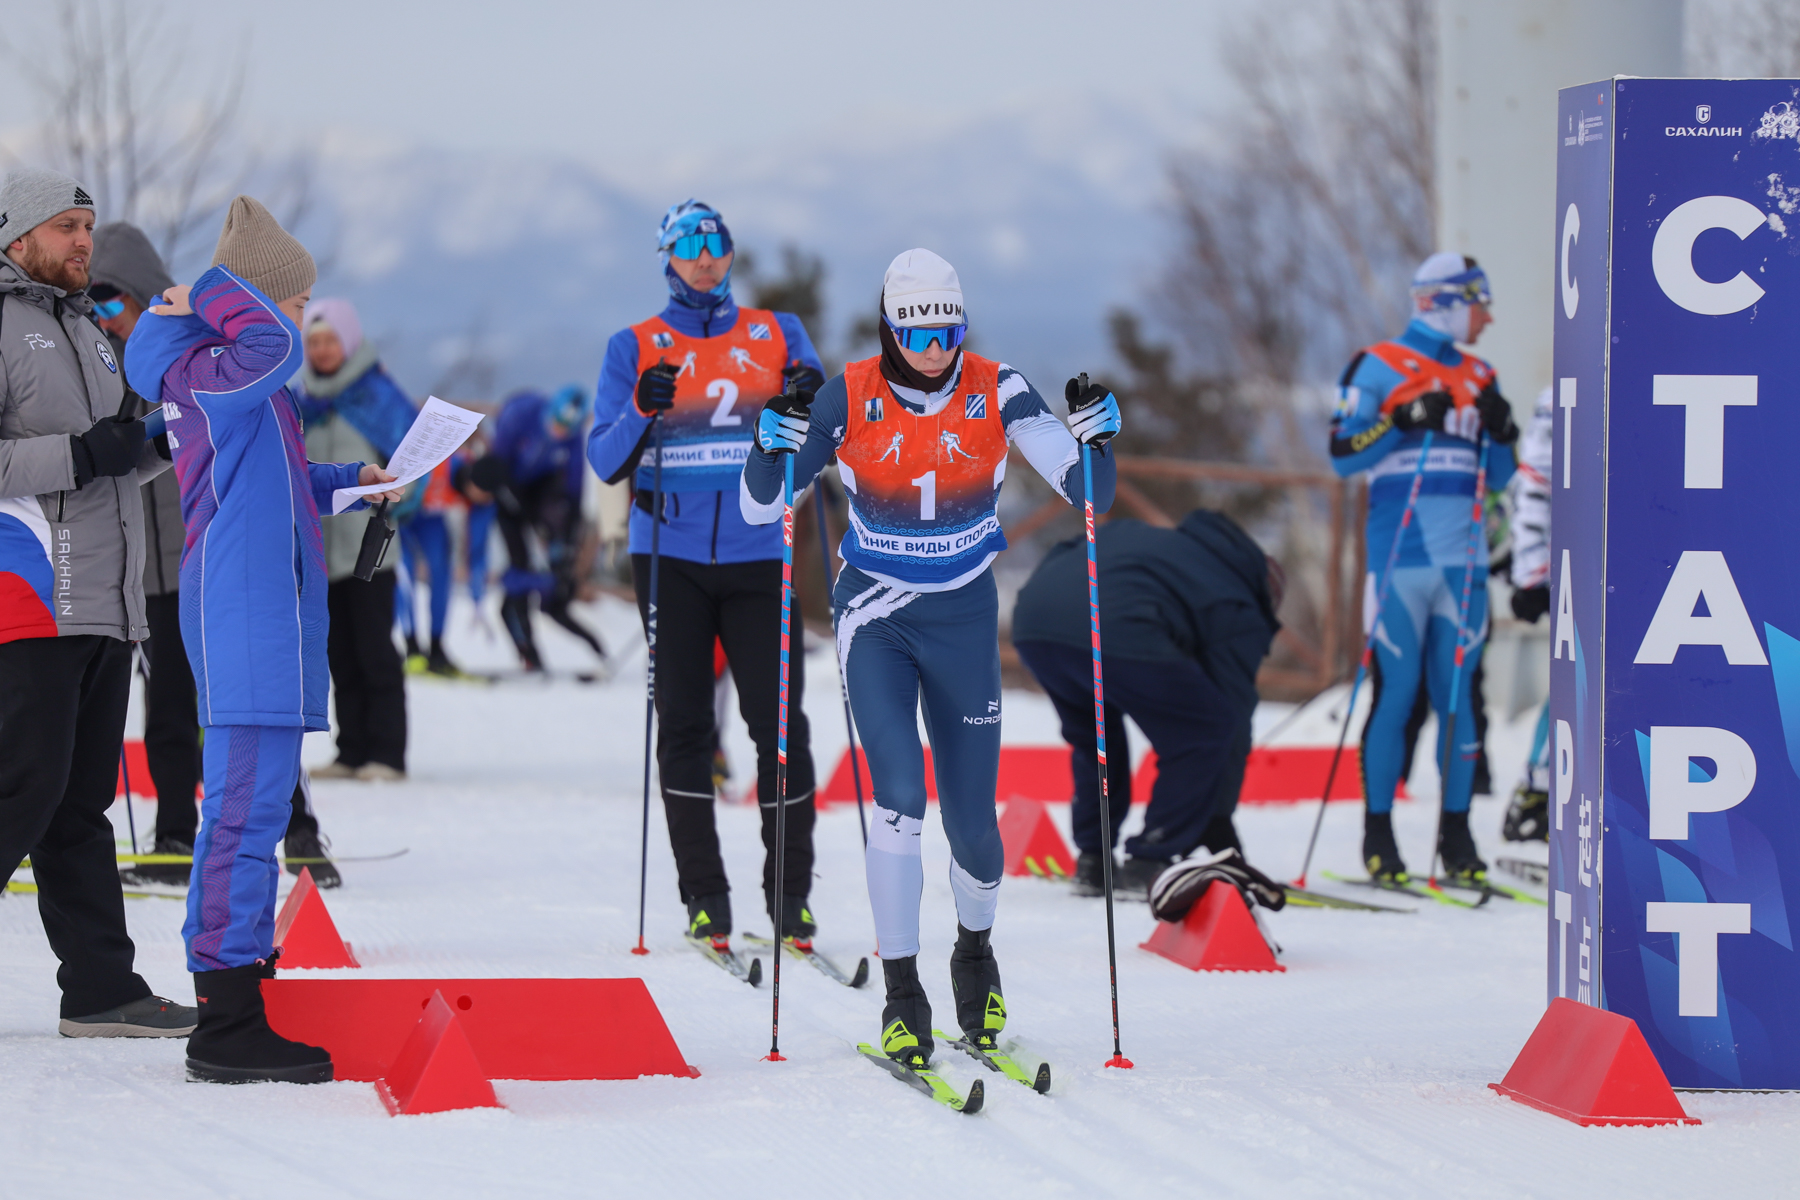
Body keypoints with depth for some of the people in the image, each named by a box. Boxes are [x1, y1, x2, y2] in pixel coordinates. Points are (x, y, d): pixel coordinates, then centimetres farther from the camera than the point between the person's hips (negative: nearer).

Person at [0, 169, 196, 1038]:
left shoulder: (84, 331, 22)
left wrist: (154, 443, 10)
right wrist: (78, 455, -19)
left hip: (105, 605, 9)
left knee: (79, 803, 9)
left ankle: (100, 989, 9)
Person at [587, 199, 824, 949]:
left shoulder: (777, 334, 11)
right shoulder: (636, 348, 8)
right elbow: (606, 462, 2)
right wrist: (642, 413, -17)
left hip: (757, 552, 0)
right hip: (671, 555, 0)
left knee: (778, 718, -5)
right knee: (684, 721, -1)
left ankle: (791, 893, 2)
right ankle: (703, 899, 4)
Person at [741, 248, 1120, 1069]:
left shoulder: (995, 393, -8)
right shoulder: (850, 400, -10)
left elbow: (1085, 491, -9)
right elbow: (759, 505, -6)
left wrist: (1095, 434, -28)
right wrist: (778, 439, -24)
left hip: (964, 619, 1)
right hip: (875, 617, -1)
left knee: (972, 819, 4)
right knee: (899, 797, -18)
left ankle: (975, 952, 36)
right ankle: (902, 996, -8)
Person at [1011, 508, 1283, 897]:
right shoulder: (1240, 615, 20)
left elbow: (1061, 553, 37)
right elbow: (1232, 712, 18)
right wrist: (1218, 822, 24)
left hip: (1030, 620, 7)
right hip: (1112, 631, -7)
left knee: (1094, 734, 32)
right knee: (1204, 732, 10)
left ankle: (1091, 861, 29)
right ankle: (1148, 865, 7)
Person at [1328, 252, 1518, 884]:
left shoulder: (1478, 377, 16)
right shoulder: (1380, 367, 0)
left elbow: (1495, 478, 18)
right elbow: (1343, 453, -6)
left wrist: (1501, 434, -2)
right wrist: (1405, 421, -16)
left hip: (1463, 562, 5)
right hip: (1401, 556, -5)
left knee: (1457, 694, 4)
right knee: (1396, 691, -5)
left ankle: (1456, 832, 8)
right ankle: (1378, 830, 1)